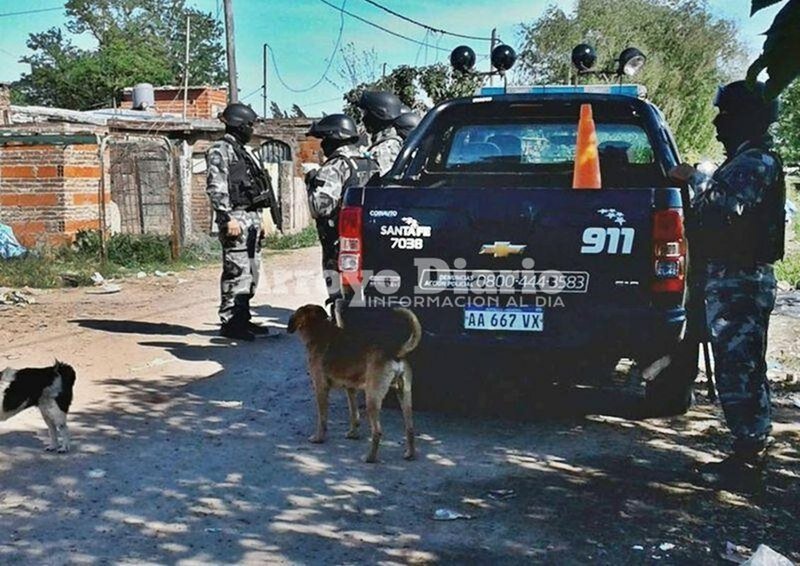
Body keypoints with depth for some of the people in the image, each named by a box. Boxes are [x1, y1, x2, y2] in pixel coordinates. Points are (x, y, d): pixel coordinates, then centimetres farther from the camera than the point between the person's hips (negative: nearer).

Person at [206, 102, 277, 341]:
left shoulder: (243, 151, 23)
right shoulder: (220, 151, -7)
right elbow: (216, 188, -16)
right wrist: (227, 218, -23)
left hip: (252, 217, 10)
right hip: (236, 218, -10)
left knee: (251, 271, 11)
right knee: (237, 271, -9)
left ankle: (242, 319, 18)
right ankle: (229, 322, -4)